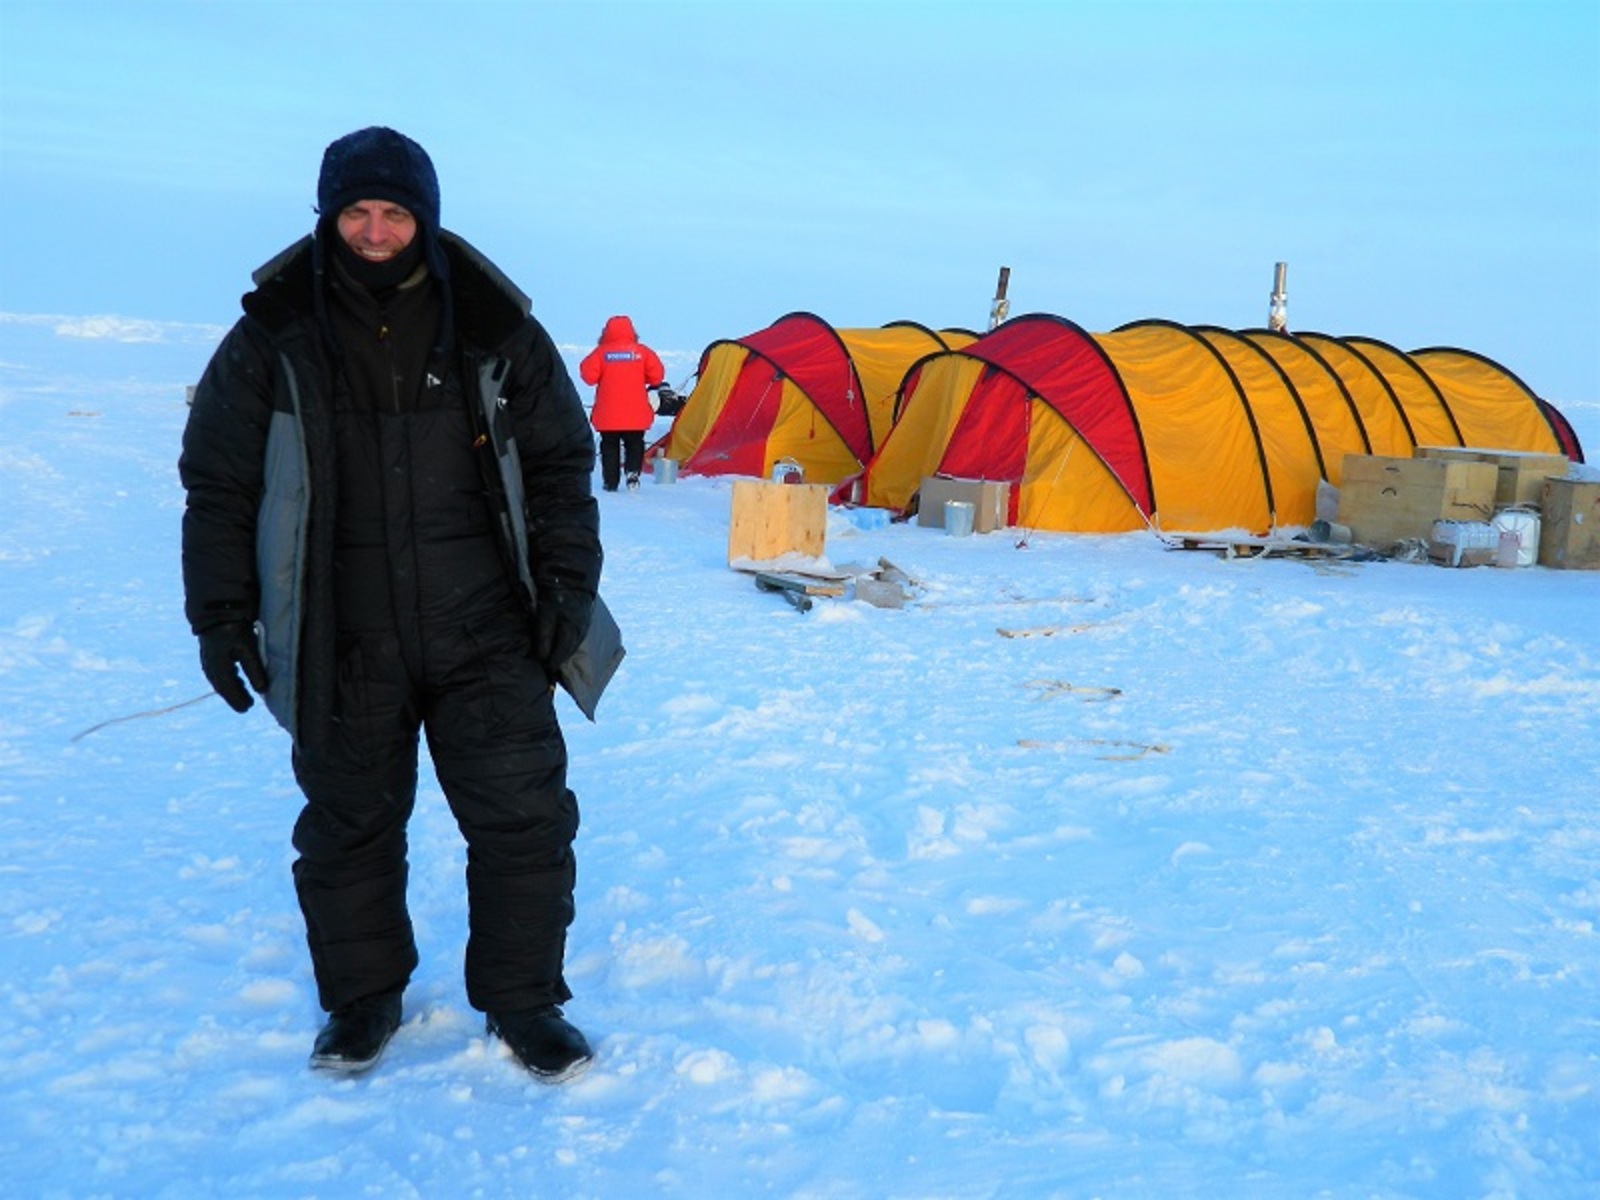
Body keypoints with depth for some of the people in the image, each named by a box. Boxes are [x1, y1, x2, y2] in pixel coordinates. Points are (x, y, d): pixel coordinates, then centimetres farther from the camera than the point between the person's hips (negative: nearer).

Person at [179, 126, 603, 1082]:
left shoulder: (493, 328, 0)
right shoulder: (275, 337, -1)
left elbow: (559, 464, 7)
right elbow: (219, 484, 5)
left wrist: (566, 583, 1)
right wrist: (223, 613, 1)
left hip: (486, 636, 0)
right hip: (343, 646, 0)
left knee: (523, 815, -1)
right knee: (350, 823, 11)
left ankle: (523, 1000, 17)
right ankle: (362, 997, 31)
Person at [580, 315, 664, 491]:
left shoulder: (601, 353, -5)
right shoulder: (642, 351, -1)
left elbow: (589, 376, -8)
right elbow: (656, 376, 0)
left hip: (608, 416, -1)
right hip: (636, 416, 1)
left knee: (610, 446, 9)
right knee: (634, 444, 13)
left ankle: (610, 481, 6)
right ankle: (632, 473, -4)